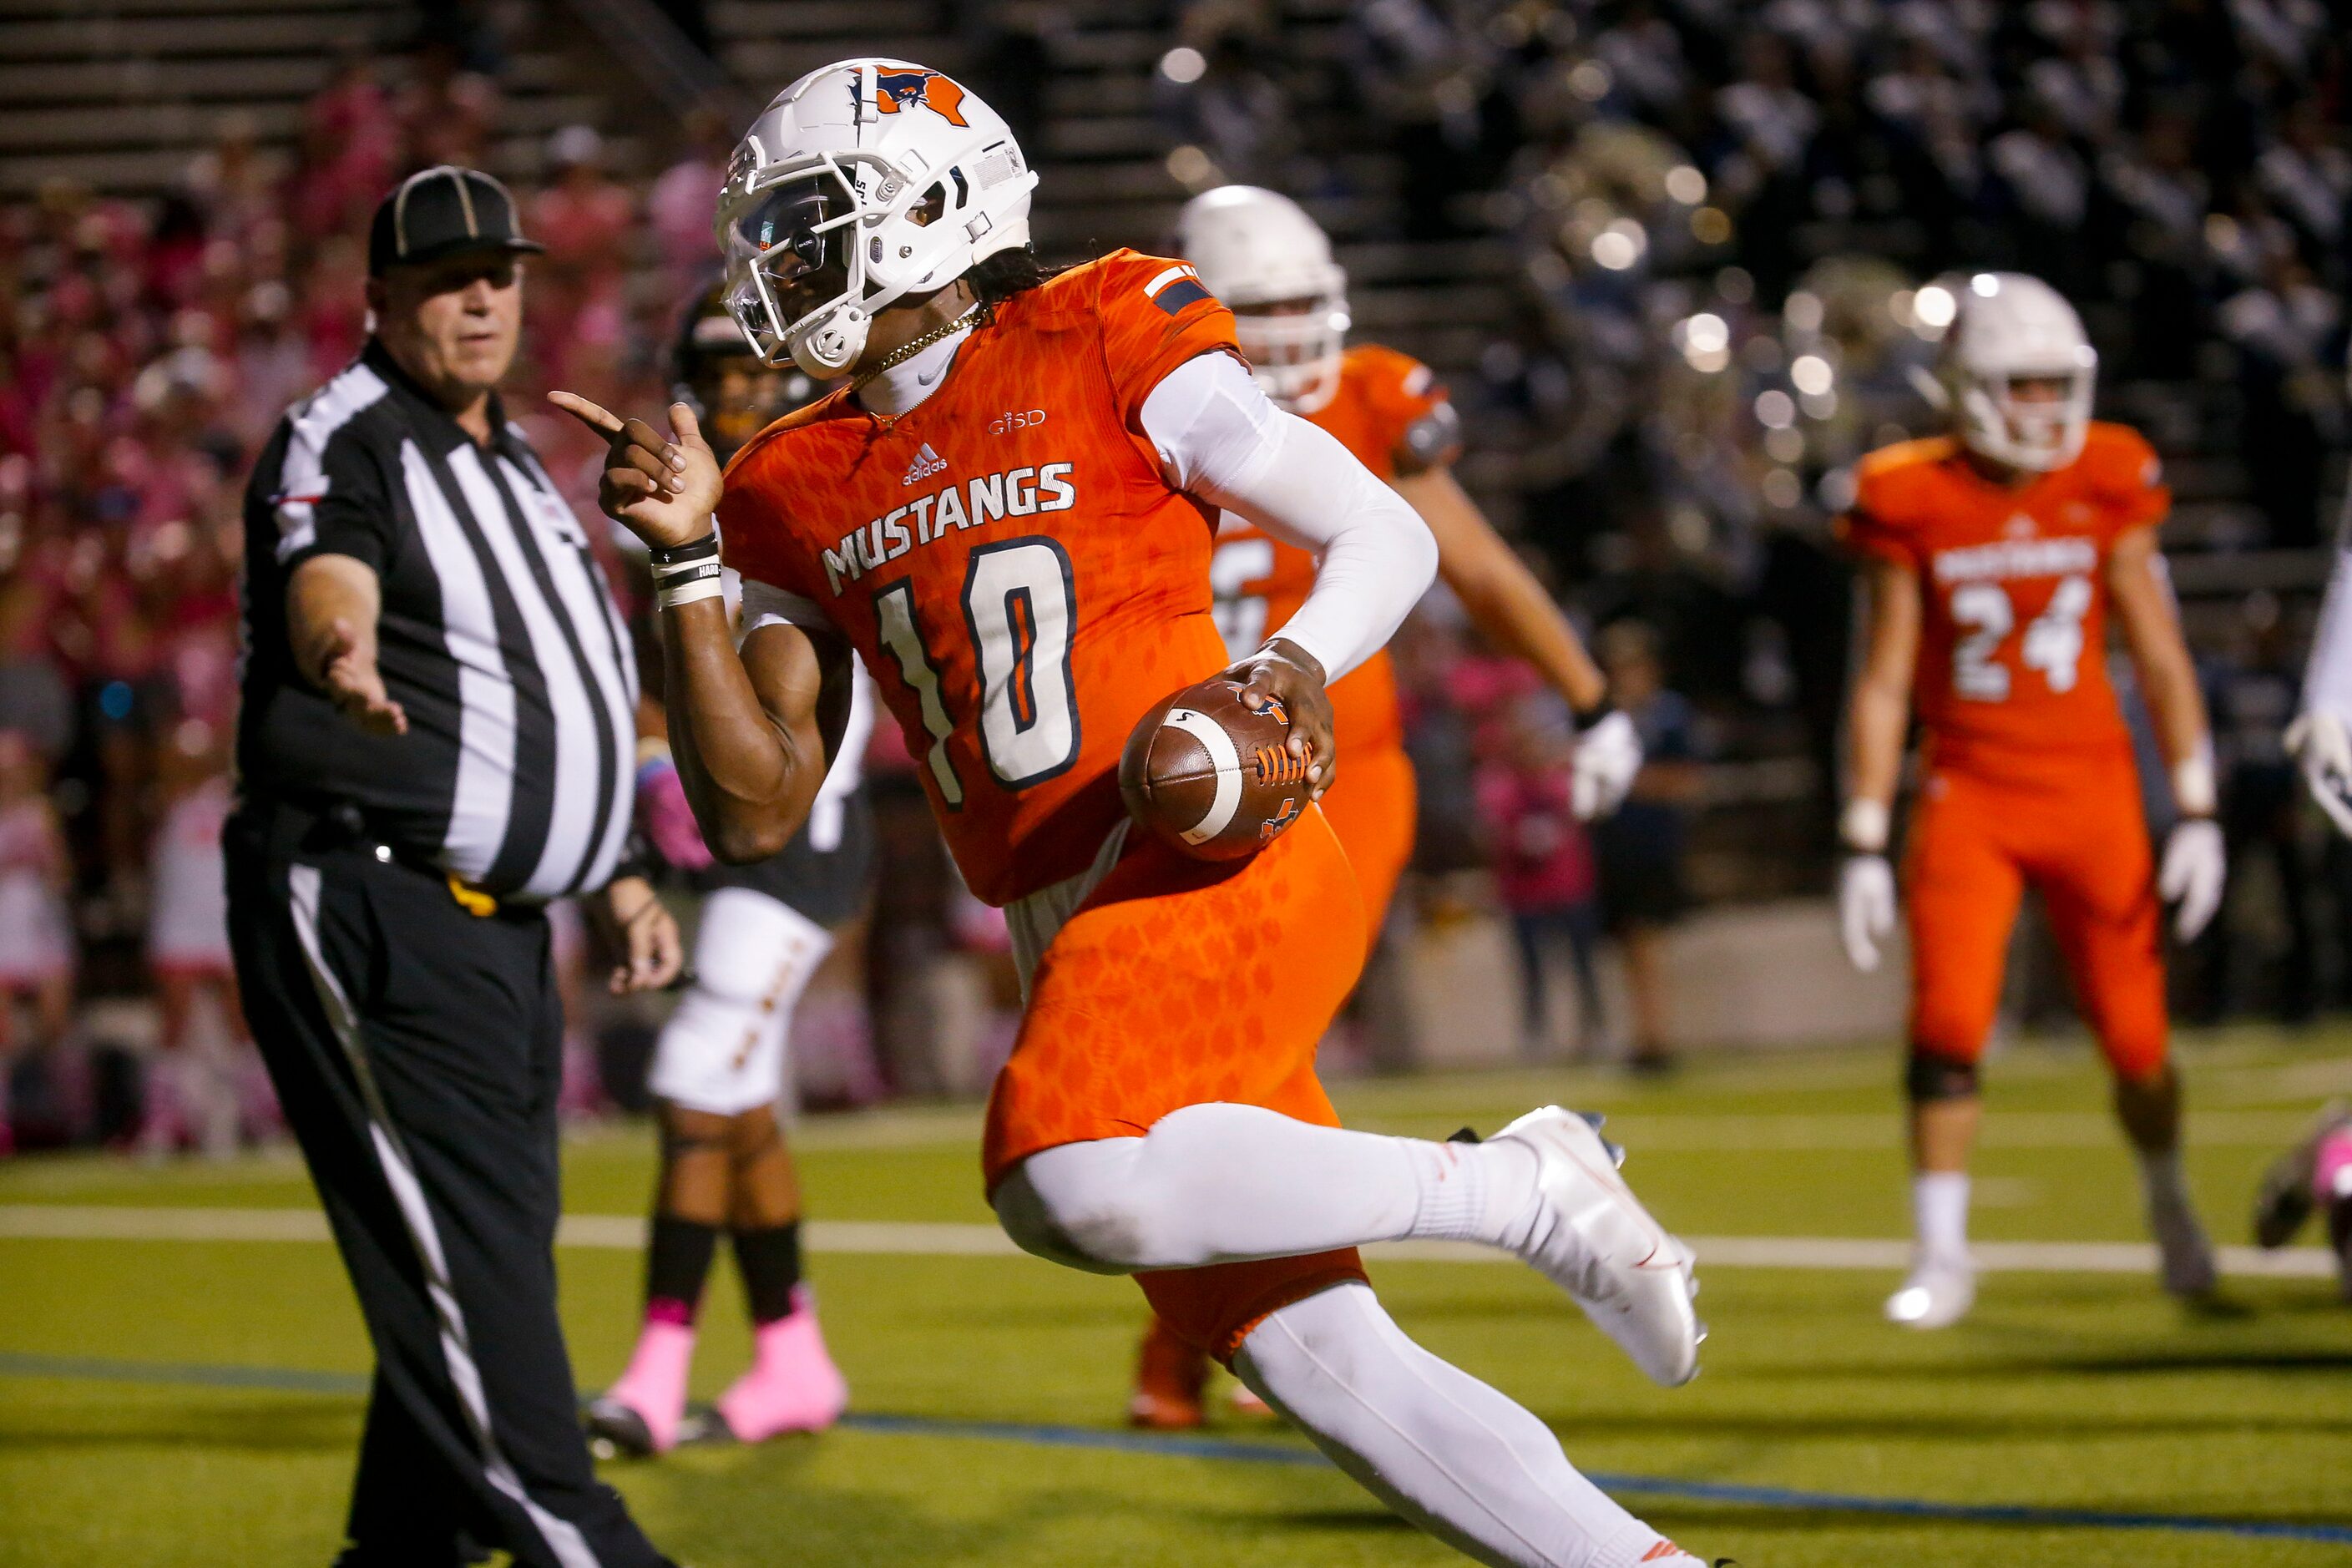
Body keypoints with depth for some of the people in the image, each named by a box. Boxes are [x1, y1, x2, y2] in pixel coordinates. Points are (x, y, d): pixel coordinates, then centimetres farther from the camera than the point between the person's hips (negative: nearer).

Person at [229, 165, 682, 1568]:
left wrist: (619, 879, 23)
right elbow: (328, 589, -29)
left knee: (483, 1267, 11)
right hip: (366, 909, -10)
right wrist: (345, 660, -52)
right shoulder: (345, 443, -7)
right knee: (467, 1257, -14)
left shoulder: (519, 468, 21)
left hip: (496, 925, 10)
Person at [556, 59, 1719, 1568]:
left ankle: (1523, 1191, -14)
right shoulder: (806, 494, 16)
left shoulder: (1102, 353, -1)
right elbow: (756, 811, 11)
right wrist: (686, 565, 3)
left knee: (1078, 1186, -31)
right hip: (1073, 936, 7)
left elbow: (1388, 535, 0)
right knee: (1305, 1359, 1)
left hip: (1210, 867, -7)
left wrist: (1299, 663, -20)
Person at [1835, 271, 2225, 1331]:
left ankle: (2169, 1205, 34)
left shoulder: (2105, 491, -2)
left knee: (2135, 1037, 5)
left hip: (2090, 789, 1)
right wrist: (1865, 844, -3)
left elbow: (2160, 659, 3)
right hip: (1967, 795, -1)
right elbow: (1884, 682, 0)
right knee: (1947, 1025, -14)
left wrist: (2195, 813, -1)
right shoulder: (1915, 507, -5)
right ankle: (1943, 1257, -2)